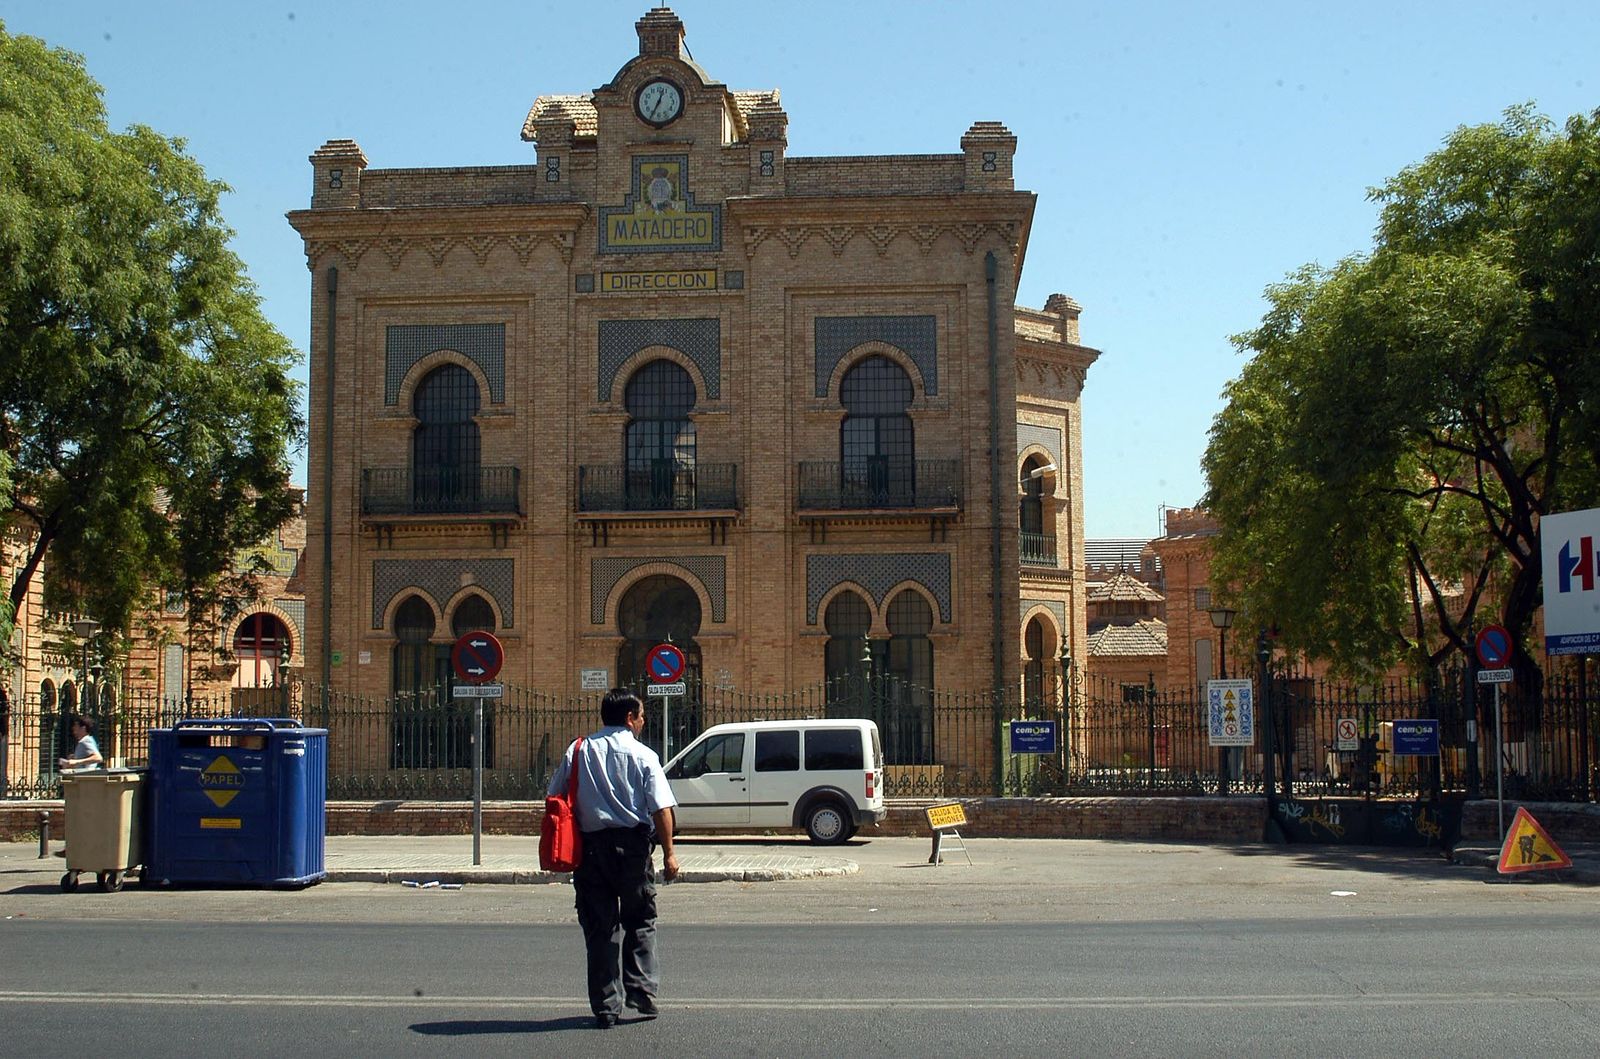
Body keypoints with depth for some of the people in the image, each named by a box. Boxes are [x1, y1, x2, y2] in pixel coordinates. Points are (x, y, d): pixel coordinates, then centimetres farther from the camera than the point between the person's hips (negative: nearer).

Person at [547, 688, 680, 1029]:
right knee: (640, 921, 15)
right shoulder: (643, 756, -3)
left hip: (590, 845, 2)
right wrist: (668, 852, -5)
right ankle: (643, 992, 8)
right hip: (632, 845, -2)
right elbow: (661, 809, -10)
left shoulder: (579, 752, 6)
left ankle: (606, 1007, 7)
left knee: (599, 926, 7)